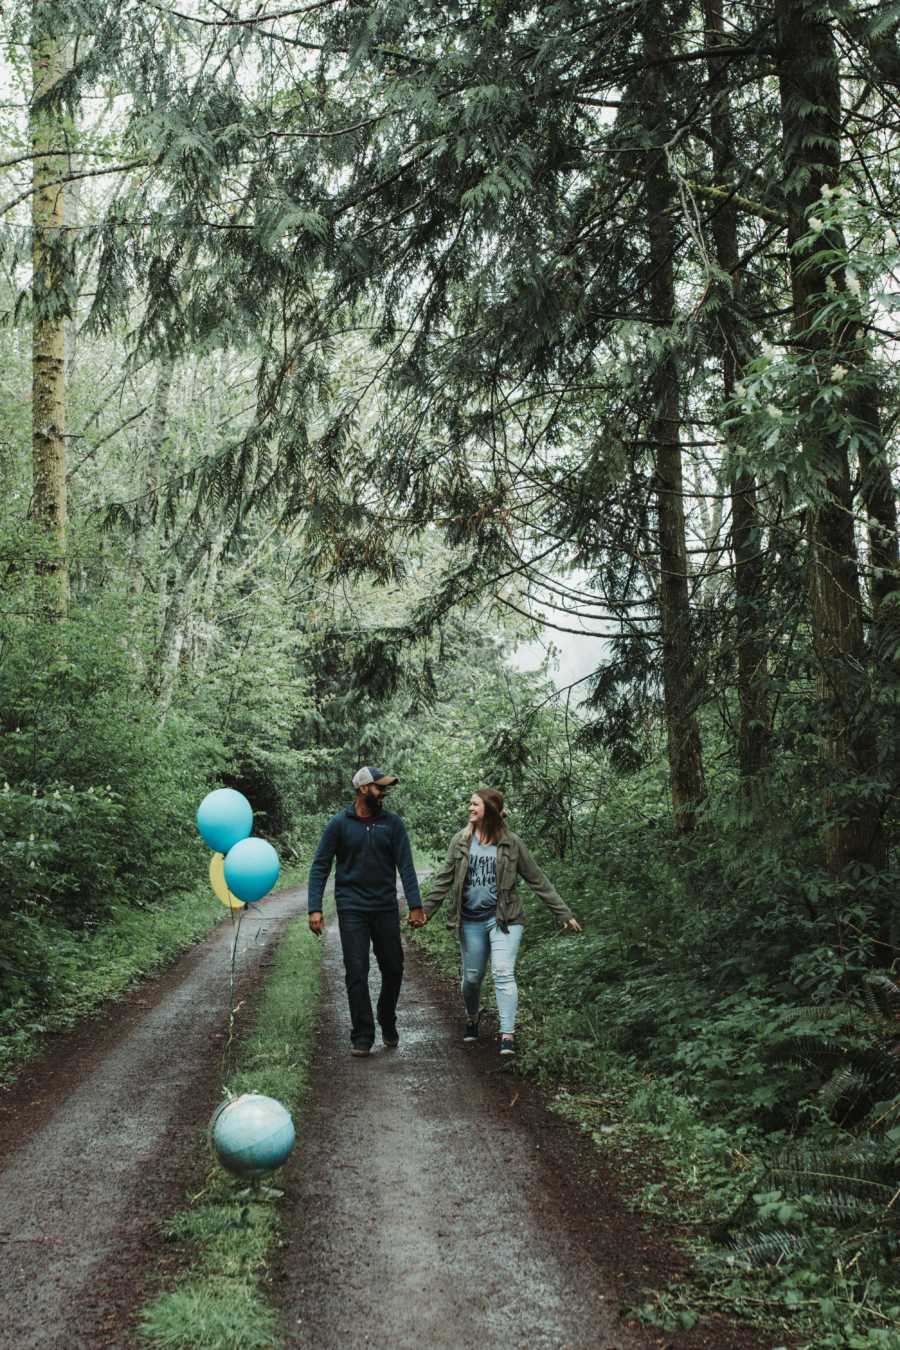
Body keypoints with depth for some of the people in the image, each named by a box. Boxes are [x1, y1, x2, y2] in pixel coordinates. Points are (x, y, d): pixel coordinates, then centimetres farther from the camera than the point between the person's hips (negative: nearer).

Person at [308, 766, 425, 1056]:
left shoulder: (392, 823, 1)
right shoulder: (339, 823, -4)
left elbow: (405, 865, -1)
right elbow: (320, 867, -2)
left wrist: (415, 905, -9)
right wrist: (315, 909, -10)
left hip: (386, 908, 2)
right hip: (352, 909, -2)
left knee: (393, 970, 8)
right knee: (357, 973, -3)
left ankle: (388, 1025, 31)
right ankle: (362, 1036, 7)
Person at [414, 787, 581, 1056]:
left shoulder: (511, 843, -4)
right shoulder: (462, 841, 2)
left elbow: (537, 881, 0)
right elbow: (444, 880, 5)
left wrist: (563, 914, 0)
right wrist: (425, 911, -4)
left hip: (503, 918, -2)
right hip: (470, 920, 2)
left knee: (503, 973, -13)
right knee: (471, 977, 11)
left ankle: (507, 1035, -11)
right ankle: (472, 1017, 39)